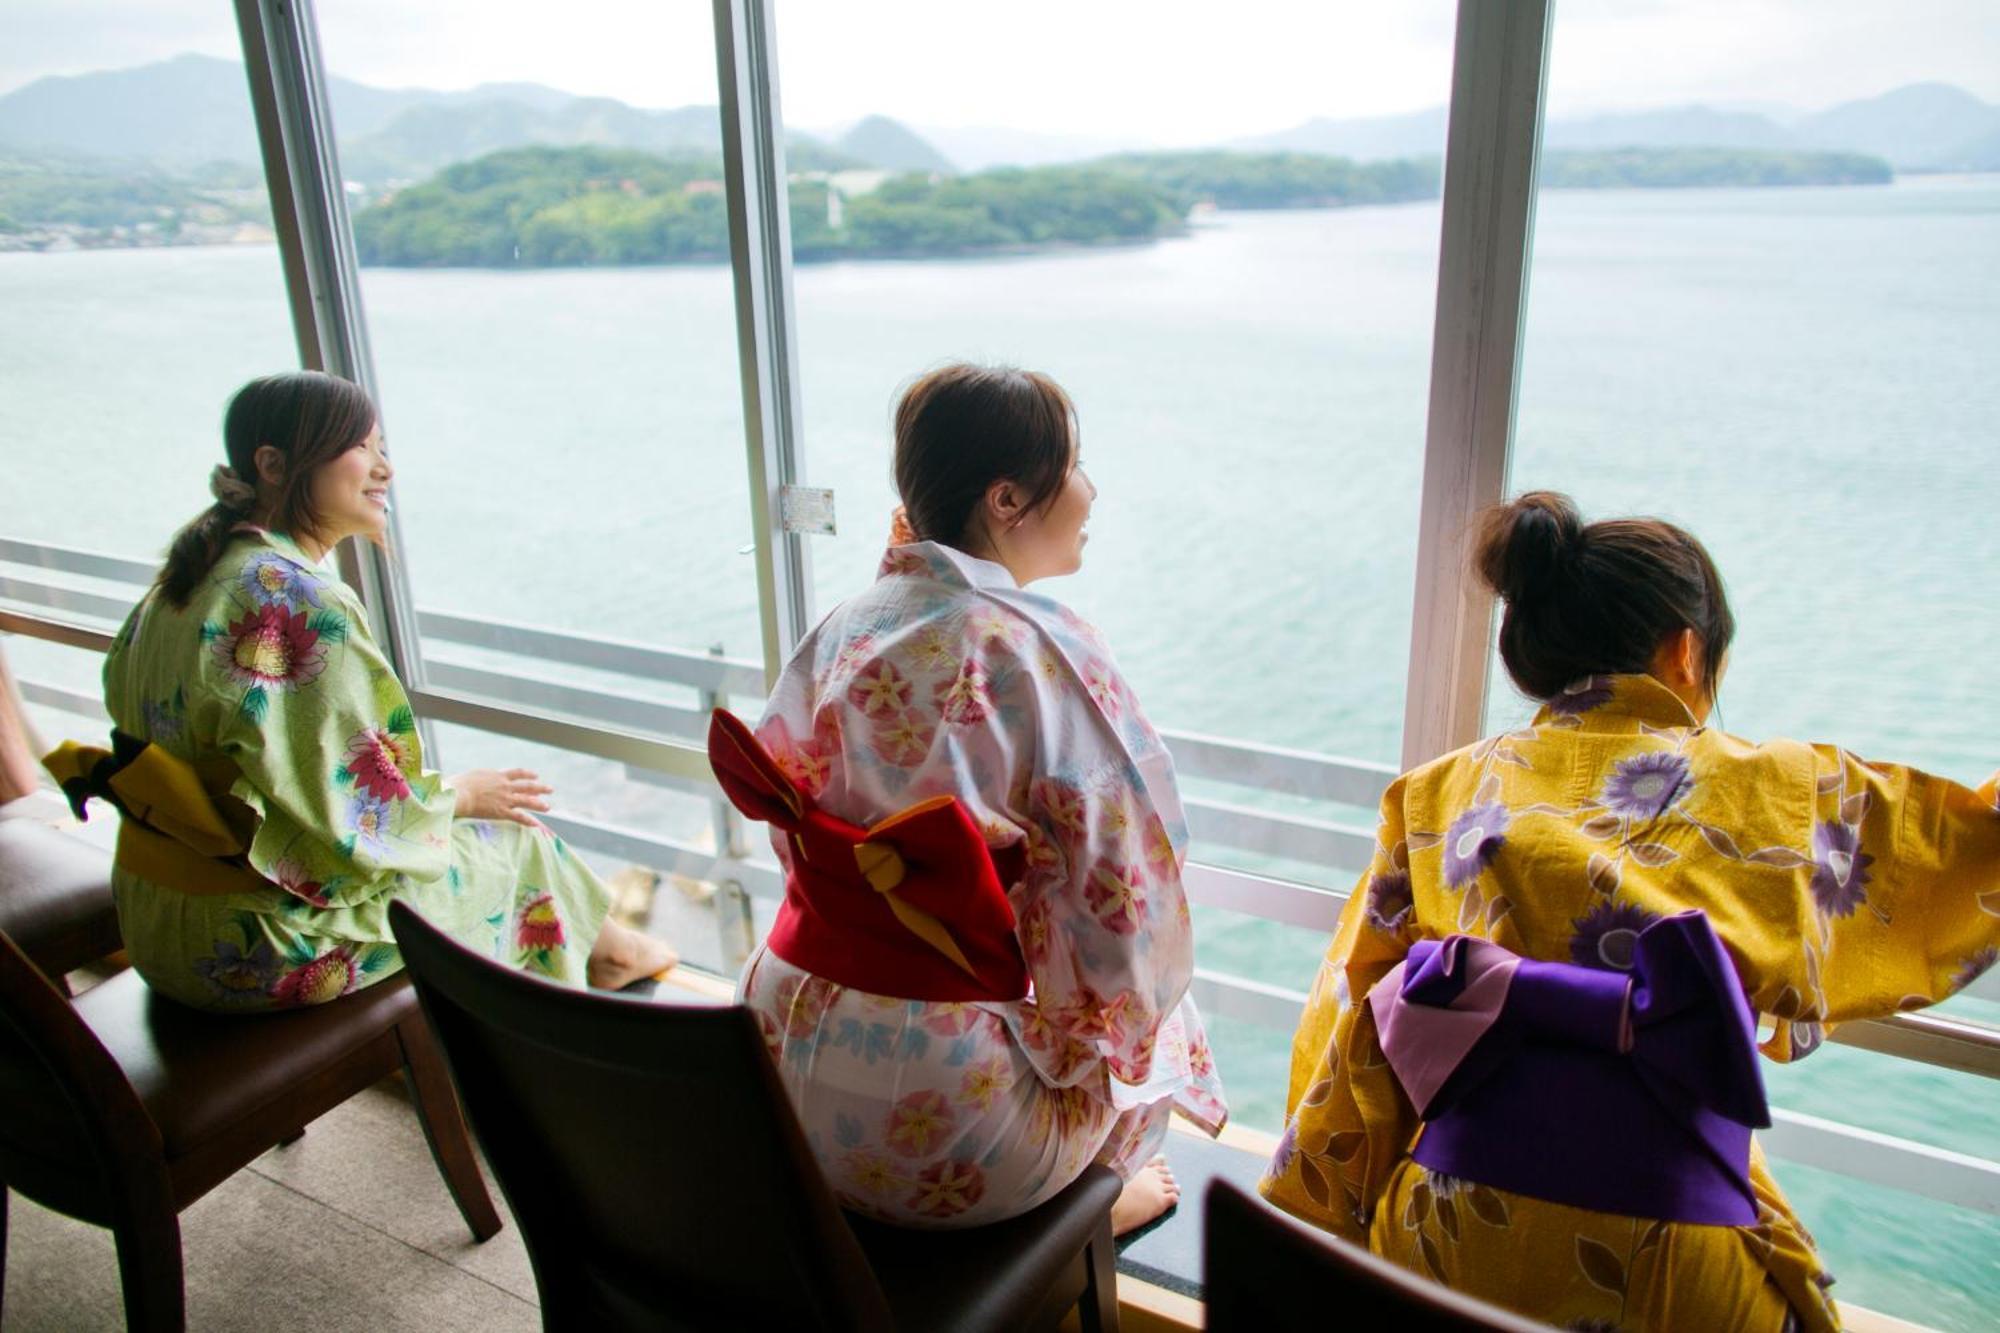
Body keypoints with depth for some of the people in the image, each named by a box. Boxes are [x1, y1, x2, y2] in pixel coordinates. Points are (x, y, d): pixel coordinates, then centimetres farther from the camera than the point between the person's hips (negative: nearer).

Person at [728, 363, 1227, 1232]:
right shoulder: (1041, 653, -19)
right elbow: (1123, 894, -17)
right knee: (1148, 996, 23)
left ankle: (1089, 1185, 51)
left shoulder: (844, 629, -2)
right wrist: (1121, 1019, 4)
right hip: (946, 1110, -5)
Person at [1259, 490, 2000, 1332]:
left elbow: (1352, 1030, 7)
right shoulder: (1781, 791, 2)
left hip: (1451, 1238, 2)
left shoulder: (1438, 797, 5)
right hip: (1666, 1262, -1)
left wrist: (1315, 1235, 17)